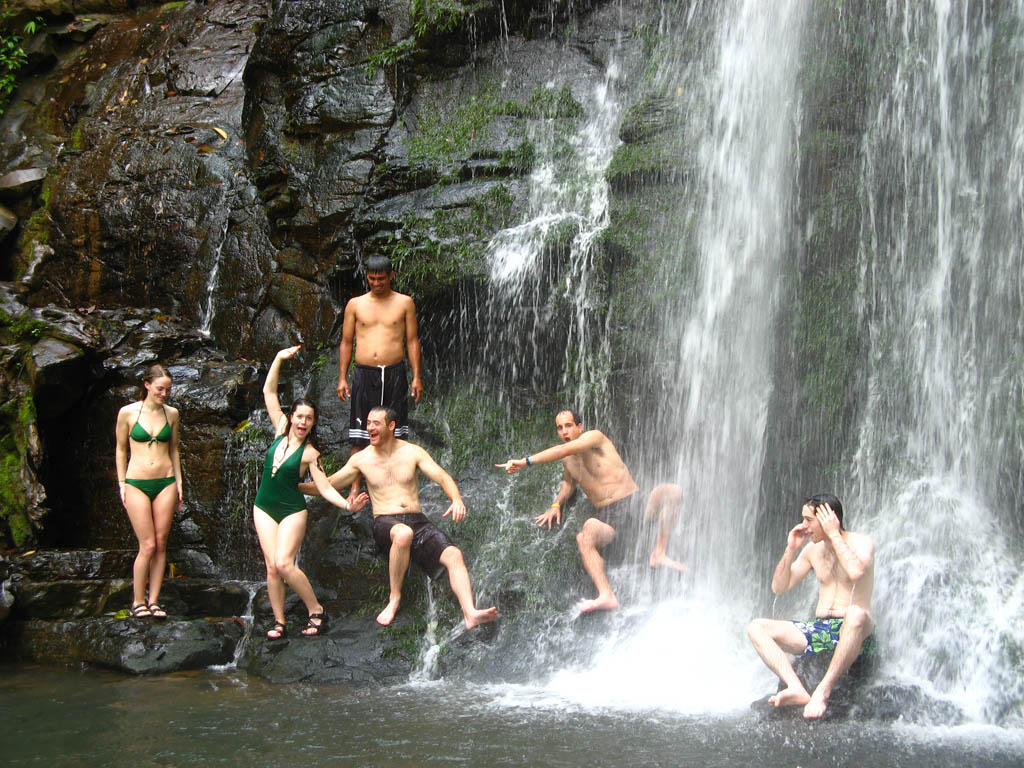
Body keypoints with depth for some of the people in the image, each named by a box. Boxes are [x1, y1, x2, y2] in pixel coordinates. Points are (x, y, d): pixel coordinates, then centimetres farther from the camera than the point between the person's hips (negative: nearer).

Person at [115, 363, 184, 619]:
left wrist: (179, 483, 12)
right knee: (148, 546, -7)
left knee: (161, 544, 2)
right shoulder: (128, 412, -3)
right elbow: (120, 450, 4)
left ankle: (153, 601, 11)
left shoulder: (171, 413, 6)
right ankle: (138, 601, 7)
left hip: (165, 483, 3)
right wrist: (122, 483, 1)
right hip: (137, 483, -3)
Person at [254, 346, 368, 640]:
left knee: (284, 563, -18)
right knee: (272, 566, -3)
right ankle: (279, 622, 5)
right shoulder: (281, 431, 2)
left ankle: (317, 611, -3)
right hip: (264, 508, 4)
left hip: (292, 511, -4)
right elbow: (269, 392, 3)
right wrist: (279, 359, -5)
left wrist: (347, 505, -29)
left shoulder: (310, 453, -9)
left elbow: (325, 488, -12)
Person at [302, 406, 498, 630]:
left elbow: (442, 477, 0)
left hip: (417, 521, 2)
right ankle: (394, 597, -23)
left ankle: (470, 613, -37)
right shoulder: (361, 459, 9)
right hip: (385, 522, -2)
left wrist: (456, 499, -20)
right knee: (403, 533, -40)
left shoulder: (413, 452, 8)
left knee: (454, 555, -25)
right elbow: (328, 485, 15)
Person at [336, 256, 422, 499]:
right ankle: (355, 486, 9)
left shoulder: (404, 303, 7)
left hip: (394, 373, -1)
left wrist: (417, 377, -1)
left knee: (395, 435, 2)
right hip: (364, 374, 1)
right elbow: (346, 342, 11)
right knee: (360, 437, 2)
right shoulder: (355, 304, 9)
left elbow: (412, 340, 7)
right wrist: (342, 378, 4)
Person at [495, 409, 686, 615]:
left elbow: (564, 450, -22)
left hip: (634, 505, -3)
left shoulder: (595, 437, -6)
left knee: (672, 491, -30)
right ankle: (606, 596, -48)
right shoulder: (567, 459, 14)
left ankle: (659, 554, -23)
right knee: (584, 538, -32)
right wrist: (556, 504, 13)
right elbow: (569, 482, 33)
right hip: (608, 518, 3)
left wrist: (525, 461, -26)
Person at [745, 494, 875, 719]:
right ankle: (797, 690, -35)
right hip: (819, 629, 6)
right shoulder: (813, 550, 14)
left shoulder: (861, 542, -3)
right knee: (756, 627, -12)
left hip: (855, 633, -6)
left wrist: (834, 534, -17)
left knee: (856, 613, -42)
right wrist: (791, 549, 3)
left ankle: (823, 691, -38)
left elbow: (856, 572, -27)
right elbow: (778, 587, 14)